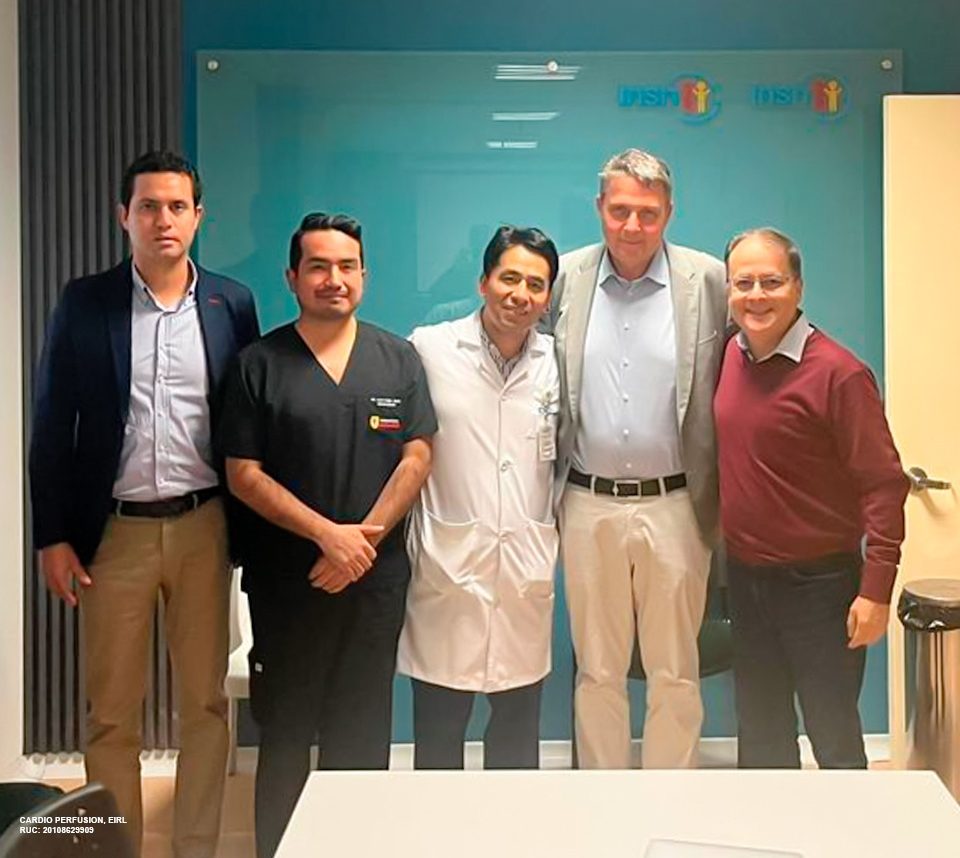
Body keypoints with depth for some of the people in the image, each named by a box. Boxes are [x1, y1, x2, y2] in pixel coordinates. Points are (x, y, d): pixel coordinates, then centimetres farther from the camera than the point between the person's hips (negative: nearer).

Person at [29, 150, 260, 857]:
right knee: (111, 714, 8)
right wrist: (52, 536, -2)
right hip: (115, 530, -1)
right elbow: (53, 427, 1)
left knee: (206, 705, 10)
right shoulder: (84, 303, -1)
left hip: (204, 527, 1)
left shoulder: (232, 304, 2)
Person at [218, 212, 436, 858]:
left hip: (376, 577, 1)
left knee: (363, 733, 9)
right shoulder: (261, 363, 0)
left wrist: (362, 541, -10)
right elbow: (243, 473, -5)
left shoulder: (399, 359, 5)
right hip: (286, 578, -1)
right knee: (285, 732, 9)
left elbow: (417, 458, 0)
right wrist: (327, 533, -13)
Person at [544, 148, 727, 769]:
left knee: (676, 675, 9)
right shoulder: (566, 278, 3)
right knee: (597, 672, 13)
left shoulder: (709, 281, -2)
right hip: (588, 507, 2)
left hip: (675, 507, -1)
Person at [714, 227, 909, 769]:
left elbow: (884, 484, -17)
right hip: (744, 576, 6)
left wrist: (876, 588, -20)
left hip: (818, 582, -6)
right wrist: (725, 541, 8)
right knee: (760, 736, 18)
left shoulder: (838, 372, -17)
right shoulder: (733, 355, 2)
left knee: (835, 740, 7)